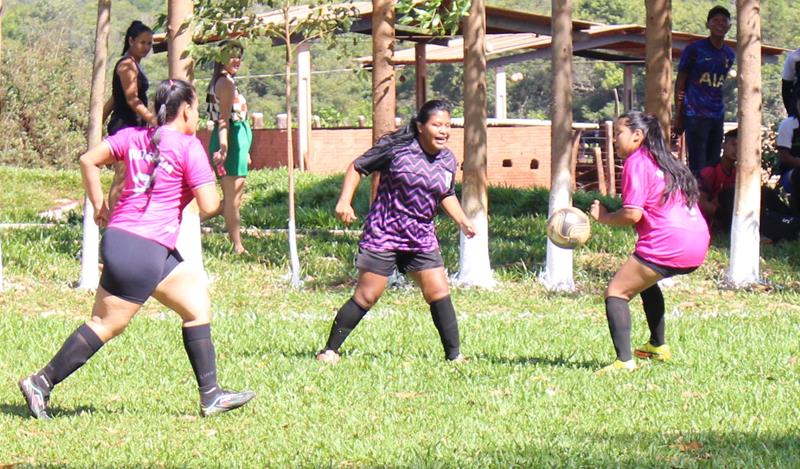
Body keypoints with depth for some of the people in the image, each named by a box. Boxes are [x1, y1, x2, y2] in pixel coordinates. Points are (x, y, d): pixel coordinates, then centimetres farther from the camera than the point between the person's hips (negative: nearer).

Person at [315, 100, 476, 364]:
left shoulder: (448, 161, 5)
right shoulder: (396, 148, -12)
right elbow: (358, 167, -4)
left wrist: (463, 221, 8)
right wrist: (345, 201, -14)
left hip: (422, 238, 5)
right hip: (382, 234, -5)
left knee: (439, 292, -3)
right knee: (367, 296, -4)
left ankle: (454, 354, 6)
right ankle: (330, 350, 6)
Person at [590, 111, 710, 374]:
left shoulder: (636, 162, -5)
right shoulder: (665, 162, 22)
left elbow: (632, 214, -13)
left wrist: (604, 217, 3)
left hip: (667, 244, -9)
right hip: (698, 246, 9)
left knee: (616, 292, -5)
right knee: (645, 280, 35)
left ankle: (623, 361, -21)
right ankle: (658, 346, 41)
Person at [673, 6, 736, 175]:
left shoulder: (729, 55, 11)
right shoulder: (695, 49, -3)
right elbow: (680, 82, -1)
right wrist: (678, 117, -4)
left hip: (717, 116, 6)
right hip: (695, 115, -6)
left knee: (713, 166, 7)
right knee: (698, 167, -9)